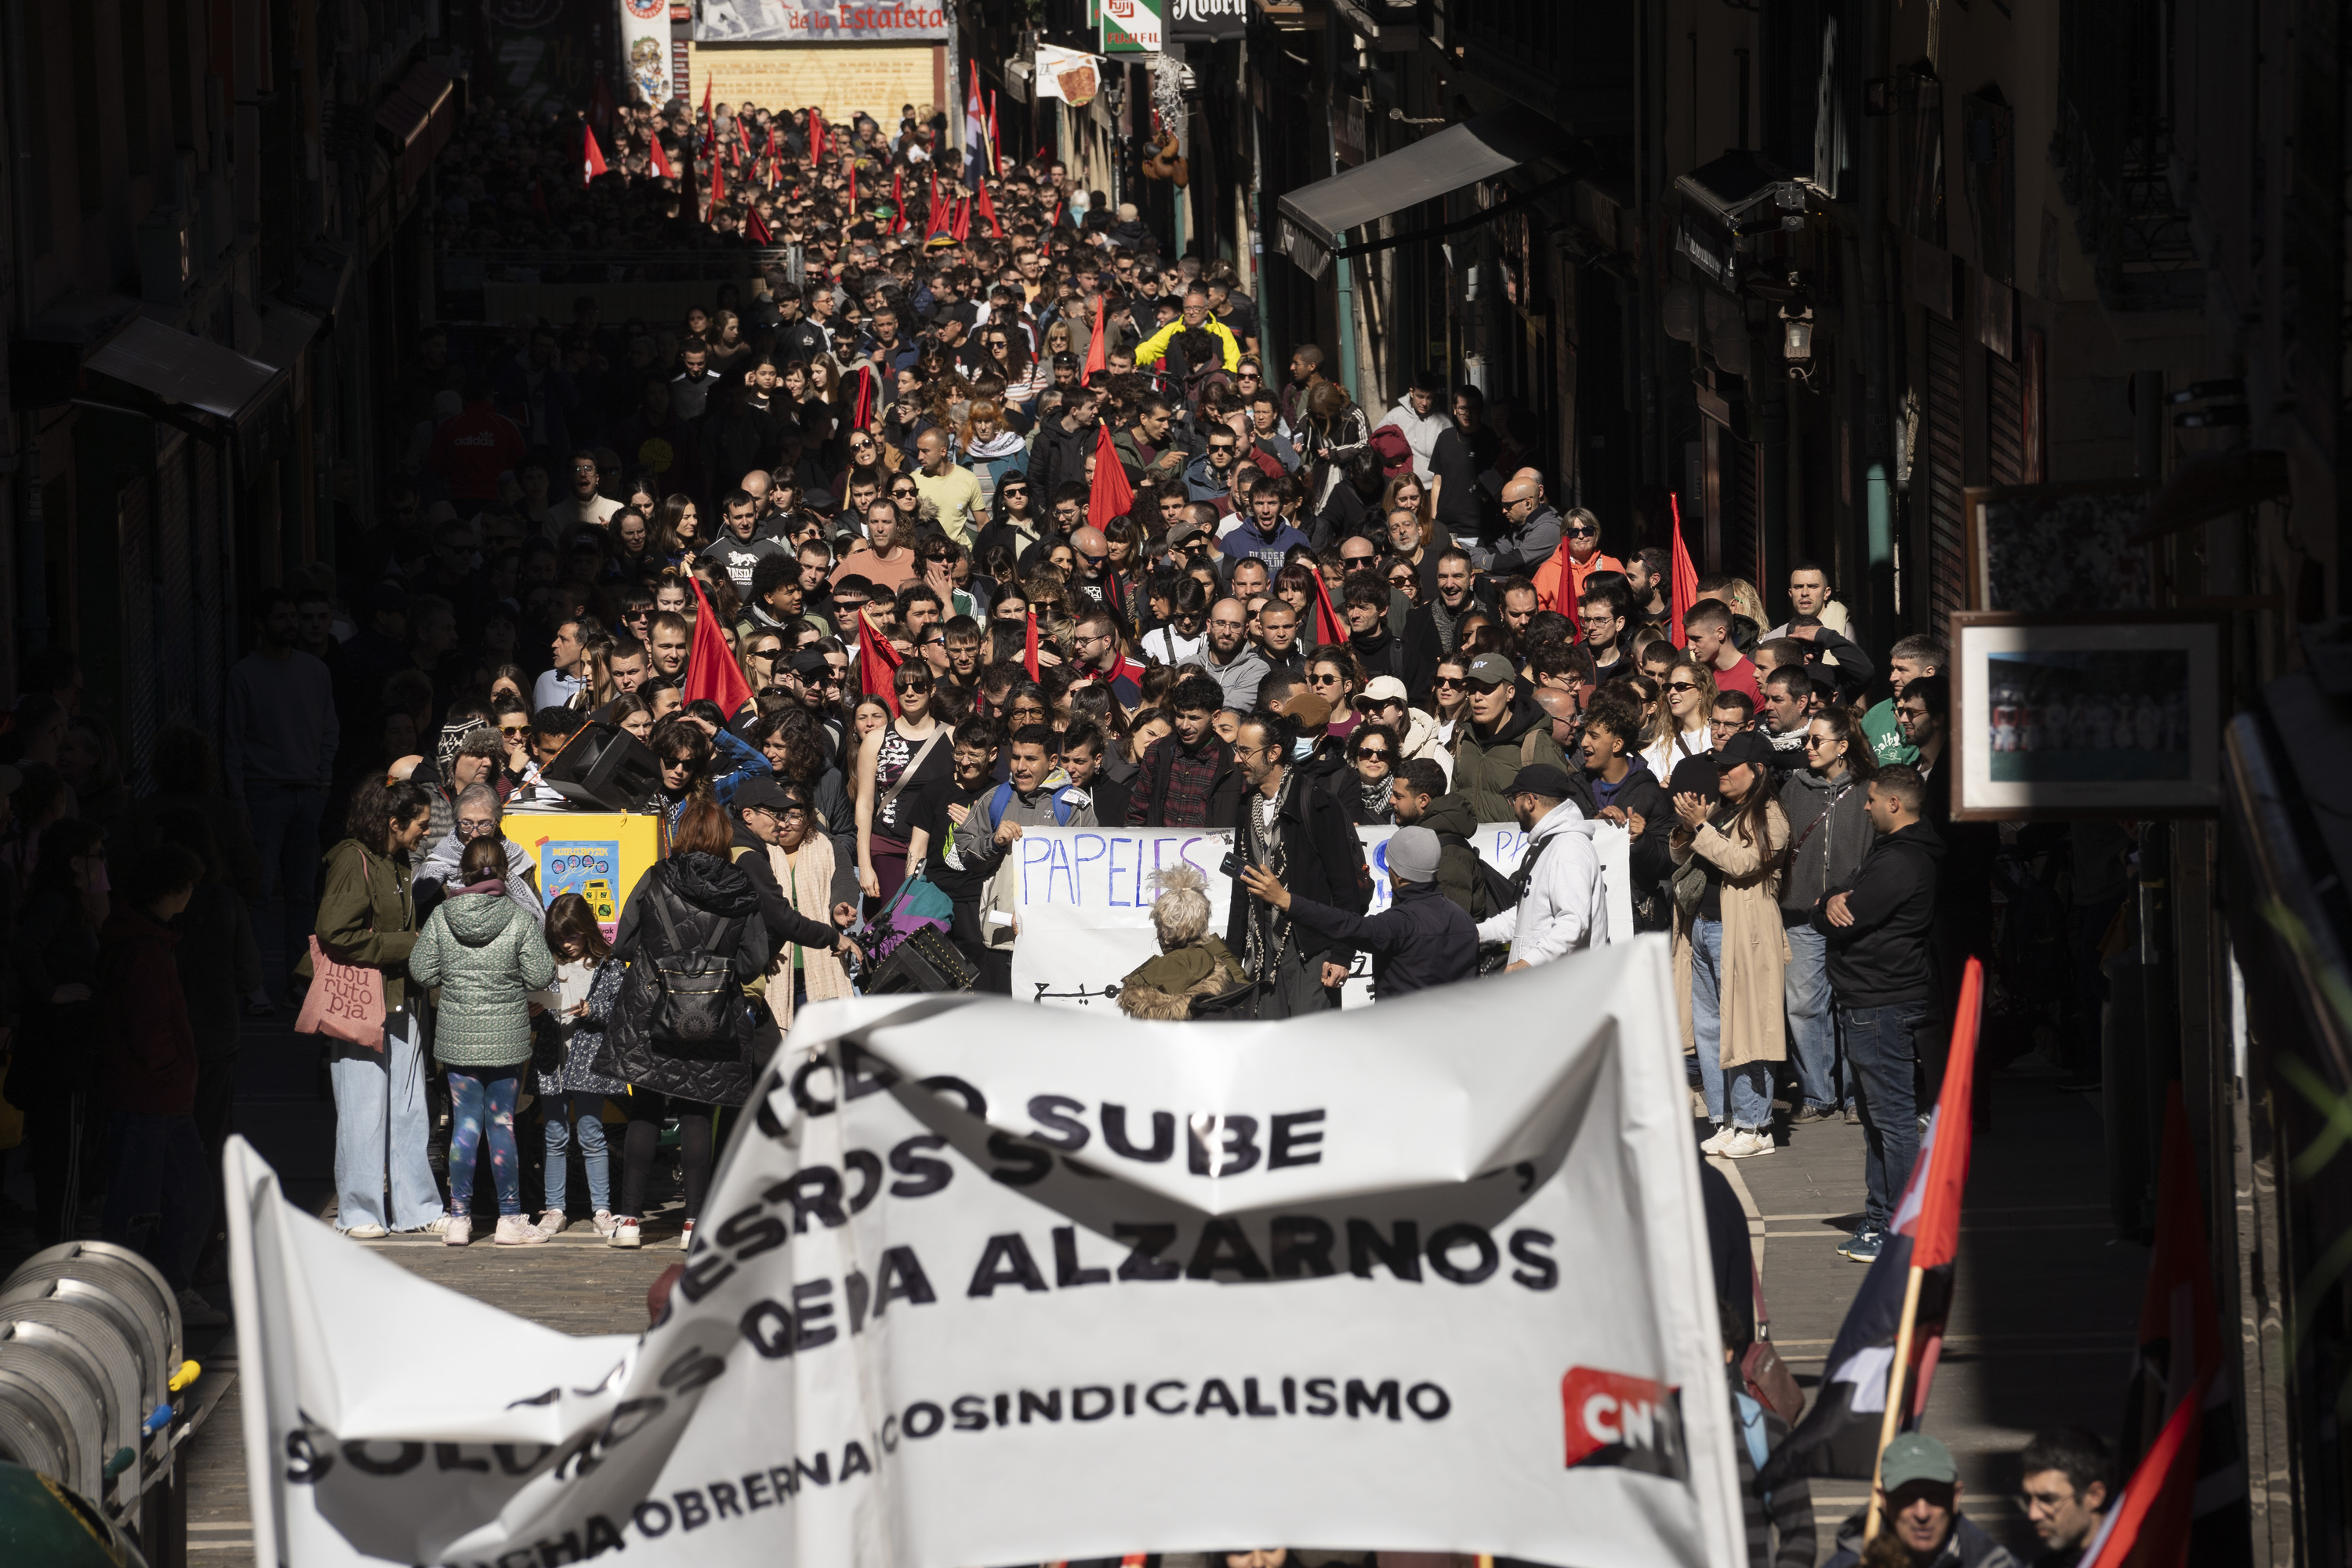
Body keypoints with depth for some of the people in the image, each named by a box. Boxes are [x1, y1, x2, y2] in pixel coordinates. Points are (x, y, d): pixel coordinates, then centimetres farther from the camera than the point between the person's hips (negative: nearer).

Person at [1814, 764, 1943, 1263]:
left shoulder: (1899, 864, -19)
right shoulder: (1888, 851, 17)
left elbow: (1839, 922, -21)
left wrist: (1827, 907, 2)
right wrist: (1833, 902, -9)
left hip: (1883, 1006, -11)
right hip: (1868, 1001, 11)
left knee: (1892, 1116, -8)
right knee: (1875, 1114, 16)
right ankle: (1878, 1219, 23)